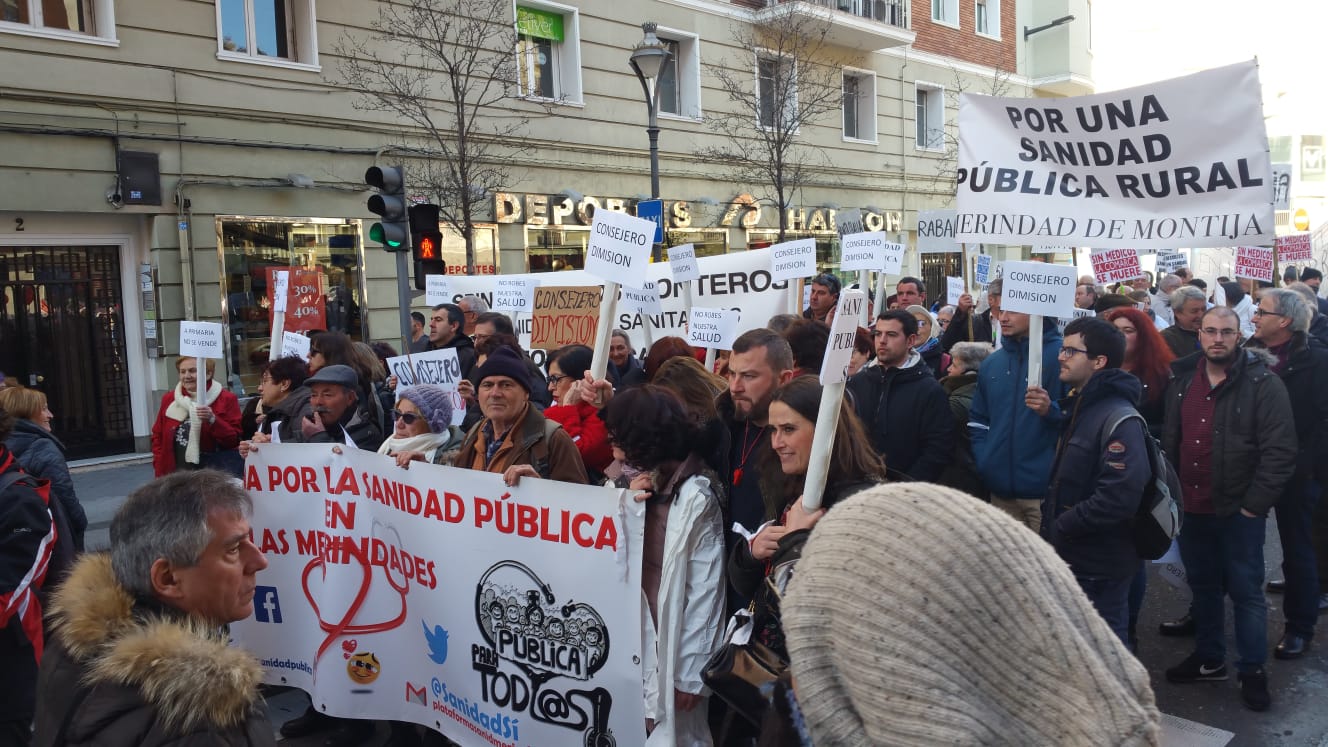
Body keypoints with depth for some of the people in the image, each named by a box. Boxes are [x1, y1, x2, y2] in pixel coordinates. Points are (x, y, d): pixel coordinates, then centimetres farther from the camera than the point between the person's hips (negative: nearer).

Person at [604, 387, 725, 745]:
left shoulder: (695, 495, -15)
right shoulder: (635, 483, 7)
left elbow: (704, 590, -15)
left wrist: (689, 672, -13)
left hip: (671, 647, -7)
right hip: (634, 638, 7)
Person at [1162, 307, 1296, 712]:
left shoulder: (1263, 383, -11)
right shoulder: (1183, 379, 5)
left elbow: (1280, 451, -14)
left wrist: (1254, 505, -15)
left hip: (1239, 512, -5)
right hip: (1193, 508, 5)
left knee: (1246, 592, 6)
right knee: (1203, 587, 18)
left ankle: (1253, 671, 22)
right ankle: (1209, 659, 33)